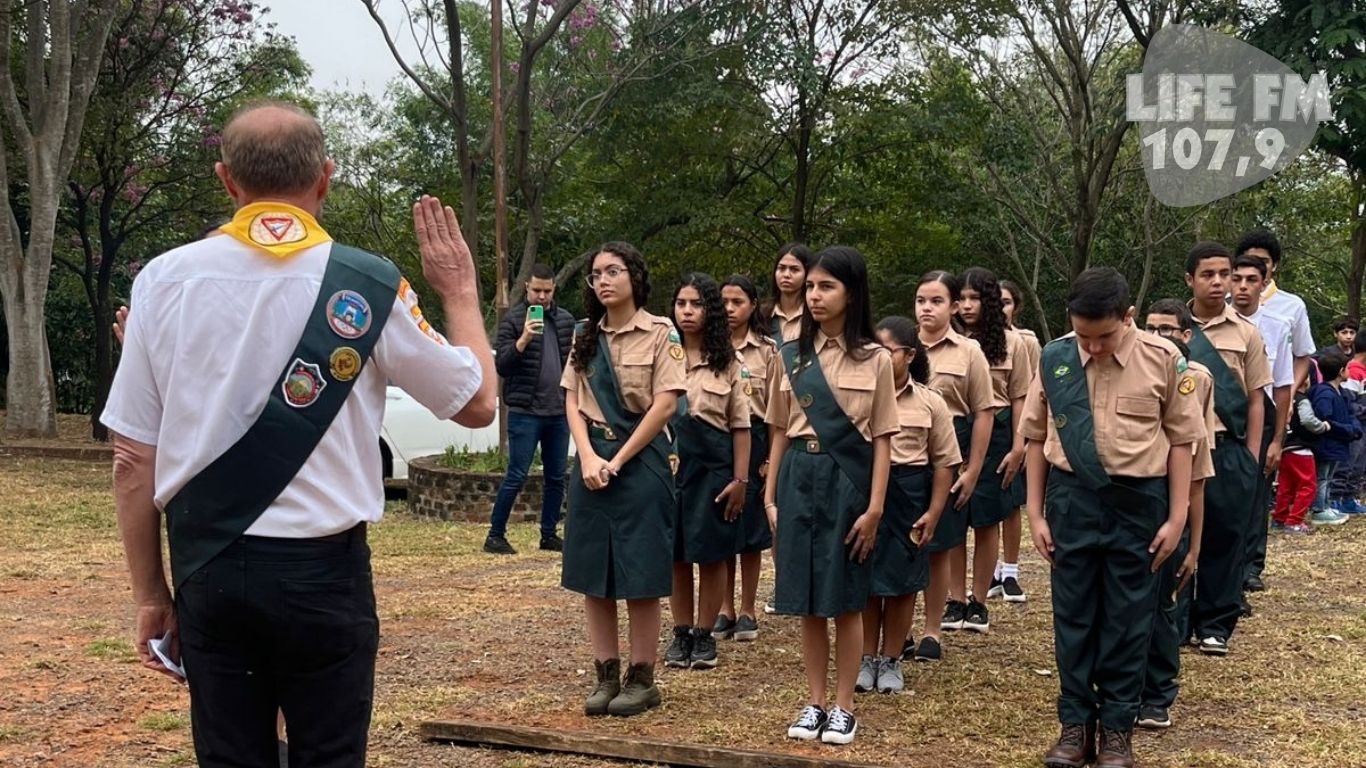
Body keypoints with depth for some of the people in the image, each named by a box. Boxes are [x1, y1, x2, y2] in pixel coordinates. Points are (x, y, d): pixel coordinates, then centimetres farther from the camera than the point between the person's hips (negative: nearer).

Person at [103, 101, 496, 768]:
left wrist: (150, 593, 10)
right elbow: (477, 403, 4)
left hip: (207, 568, 2)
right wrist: (461, 291, 18)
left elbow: (133, 458, 0)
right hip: (322, 571, -2)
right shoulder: (367, 287, -7)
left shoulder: (165, 280, -2)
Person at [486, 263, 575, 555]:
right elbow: (501, 365, -11)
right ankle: (495, 535, 6)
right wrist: (523, 339, -25)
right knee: (517, 476, -4)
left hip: (559, 412, 5)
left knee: (556, 477, 10)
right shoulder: (513, 320, -5)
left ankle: (549, 534, 21)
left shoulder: (566, 320, 9)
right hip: (525, 413, -5)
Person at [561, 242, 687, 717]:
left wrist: (617, 462, -11)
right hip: (592, 462, 5)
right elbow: (573, 403, 6)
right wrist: (589, 458, -10)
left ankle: (642, 678, 10)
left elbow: (665, 405, -10)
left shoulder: (660, 334, -4)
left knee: (640, 576, -1)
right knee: (592, 574, 6)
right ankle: (605, 676, 15)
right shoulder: (585, 336, 10)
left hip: (641, 461, -5)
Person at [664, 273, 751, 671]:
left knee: (711, 554, 4)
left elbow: (740, 426, 3)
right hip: (669, 459, 1)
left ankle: (704, 635, 16)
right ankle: (681, 633, 20)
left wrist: (740, 479, -4)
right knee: (676, 554, 9)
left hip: (713, 463, -1)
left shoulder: (727, 362, 3)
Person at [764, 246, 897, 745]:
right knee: (809, 602, 7)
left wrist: (874, 507, -10)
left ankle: (843, 708, 14)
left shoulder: (874, 359, -2)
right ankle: (814, 703, 18)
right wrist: (770, 495, 4)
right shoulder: (792, 356, 7)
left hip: (847, 480, -3)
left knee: (846, 601, 3)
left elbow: (881, 439, -3)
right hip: (800, 479, 3)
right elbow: (780, 433, 10)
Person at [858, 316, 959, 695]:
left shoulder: (929, 403, -2)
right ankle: (867, 658, 22)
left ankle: (891, 661, 23)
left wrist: (933, 512, -2)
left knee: (901, 581, 9)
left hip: (908, 495, 1)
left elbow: (944, 462, 3)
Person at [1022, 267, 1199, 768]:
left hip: (1138, 502, -1)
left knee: (1128, 619, 8)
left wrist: (1176, 517, -3)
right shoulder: (1054, 359, -3)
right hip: (1072, 499, 1)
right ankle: (1076, 724, 21)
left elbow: (1180, 440, -1)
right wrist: (1036, 513, 5)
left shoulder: (1163, 360, -7)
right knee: (1073, 614, 9)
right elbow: (1036, 438, 6)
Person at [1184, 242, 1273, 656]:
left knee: (1225, 536, 4)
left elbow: (1255, 400, 5)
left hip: (1229, 449, 0)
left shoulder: (1246, 334, 4)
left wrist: (1250, 458, 0)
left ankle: (1215, 625, 15)